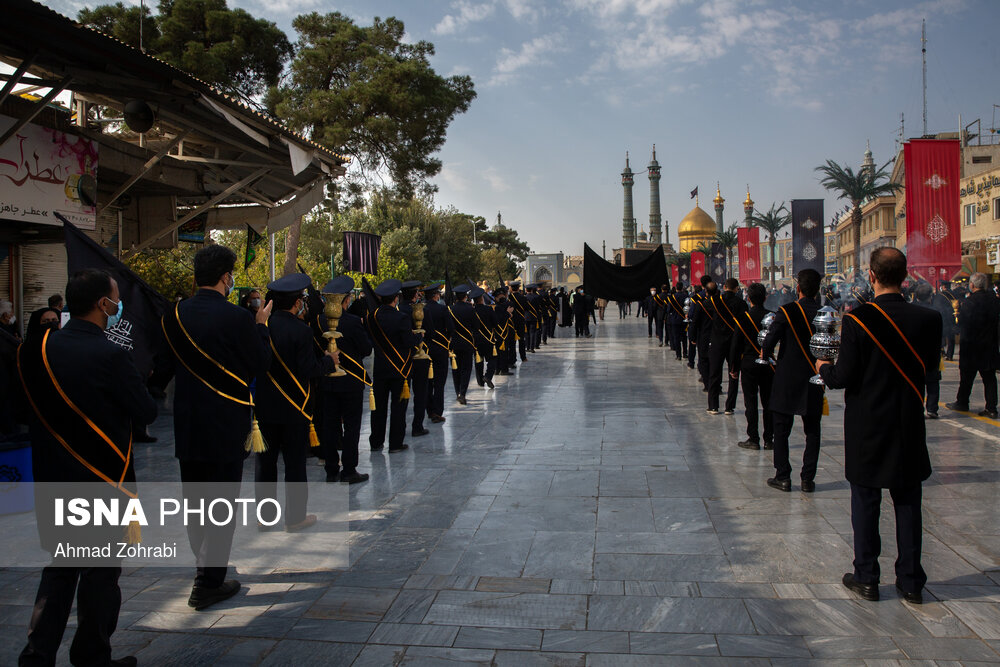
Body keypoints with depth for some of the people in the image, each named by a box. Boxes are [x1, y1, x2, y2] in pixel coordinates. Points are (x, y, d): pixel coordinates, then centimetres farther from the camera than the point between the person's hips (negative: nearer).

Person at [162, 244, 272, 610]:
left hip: (187, 424, 6)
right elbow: (260, 364, -9)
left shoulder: (173, 315, -1)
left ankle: (205, 569, 35)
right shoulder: (237, 317, -18)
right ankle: (209, 583, 10)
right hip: (226, 425, -5)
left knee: (195, 500, 19)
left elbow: (169, 363, 10)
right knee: (221, 502, 6)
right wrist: (261, 326, 4)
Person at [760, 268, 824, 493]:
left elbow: (770, 340, -11)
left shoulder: (786, 311, -12)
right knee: (812, 432, 12)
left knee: (781, 430, 7)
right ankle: (808, 479, 14)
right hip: (814, 381, 3)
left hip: (787, 379, -3)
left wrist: (765, 353, 9)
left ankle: (783, 477, 9)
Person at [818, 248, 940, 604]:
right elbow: (931, 365, 7)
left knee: (865, 503, 10)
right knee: (908, 504, 14)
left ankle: (866, 577, 17)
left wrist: (824, 368, 5)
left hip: (867, 426, -3)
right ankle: (911, 581, 22)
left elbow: (845, 377, -15)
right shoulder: (928, 319, -6)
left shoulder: (857, 320, -17)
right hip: (909, 427, 3)